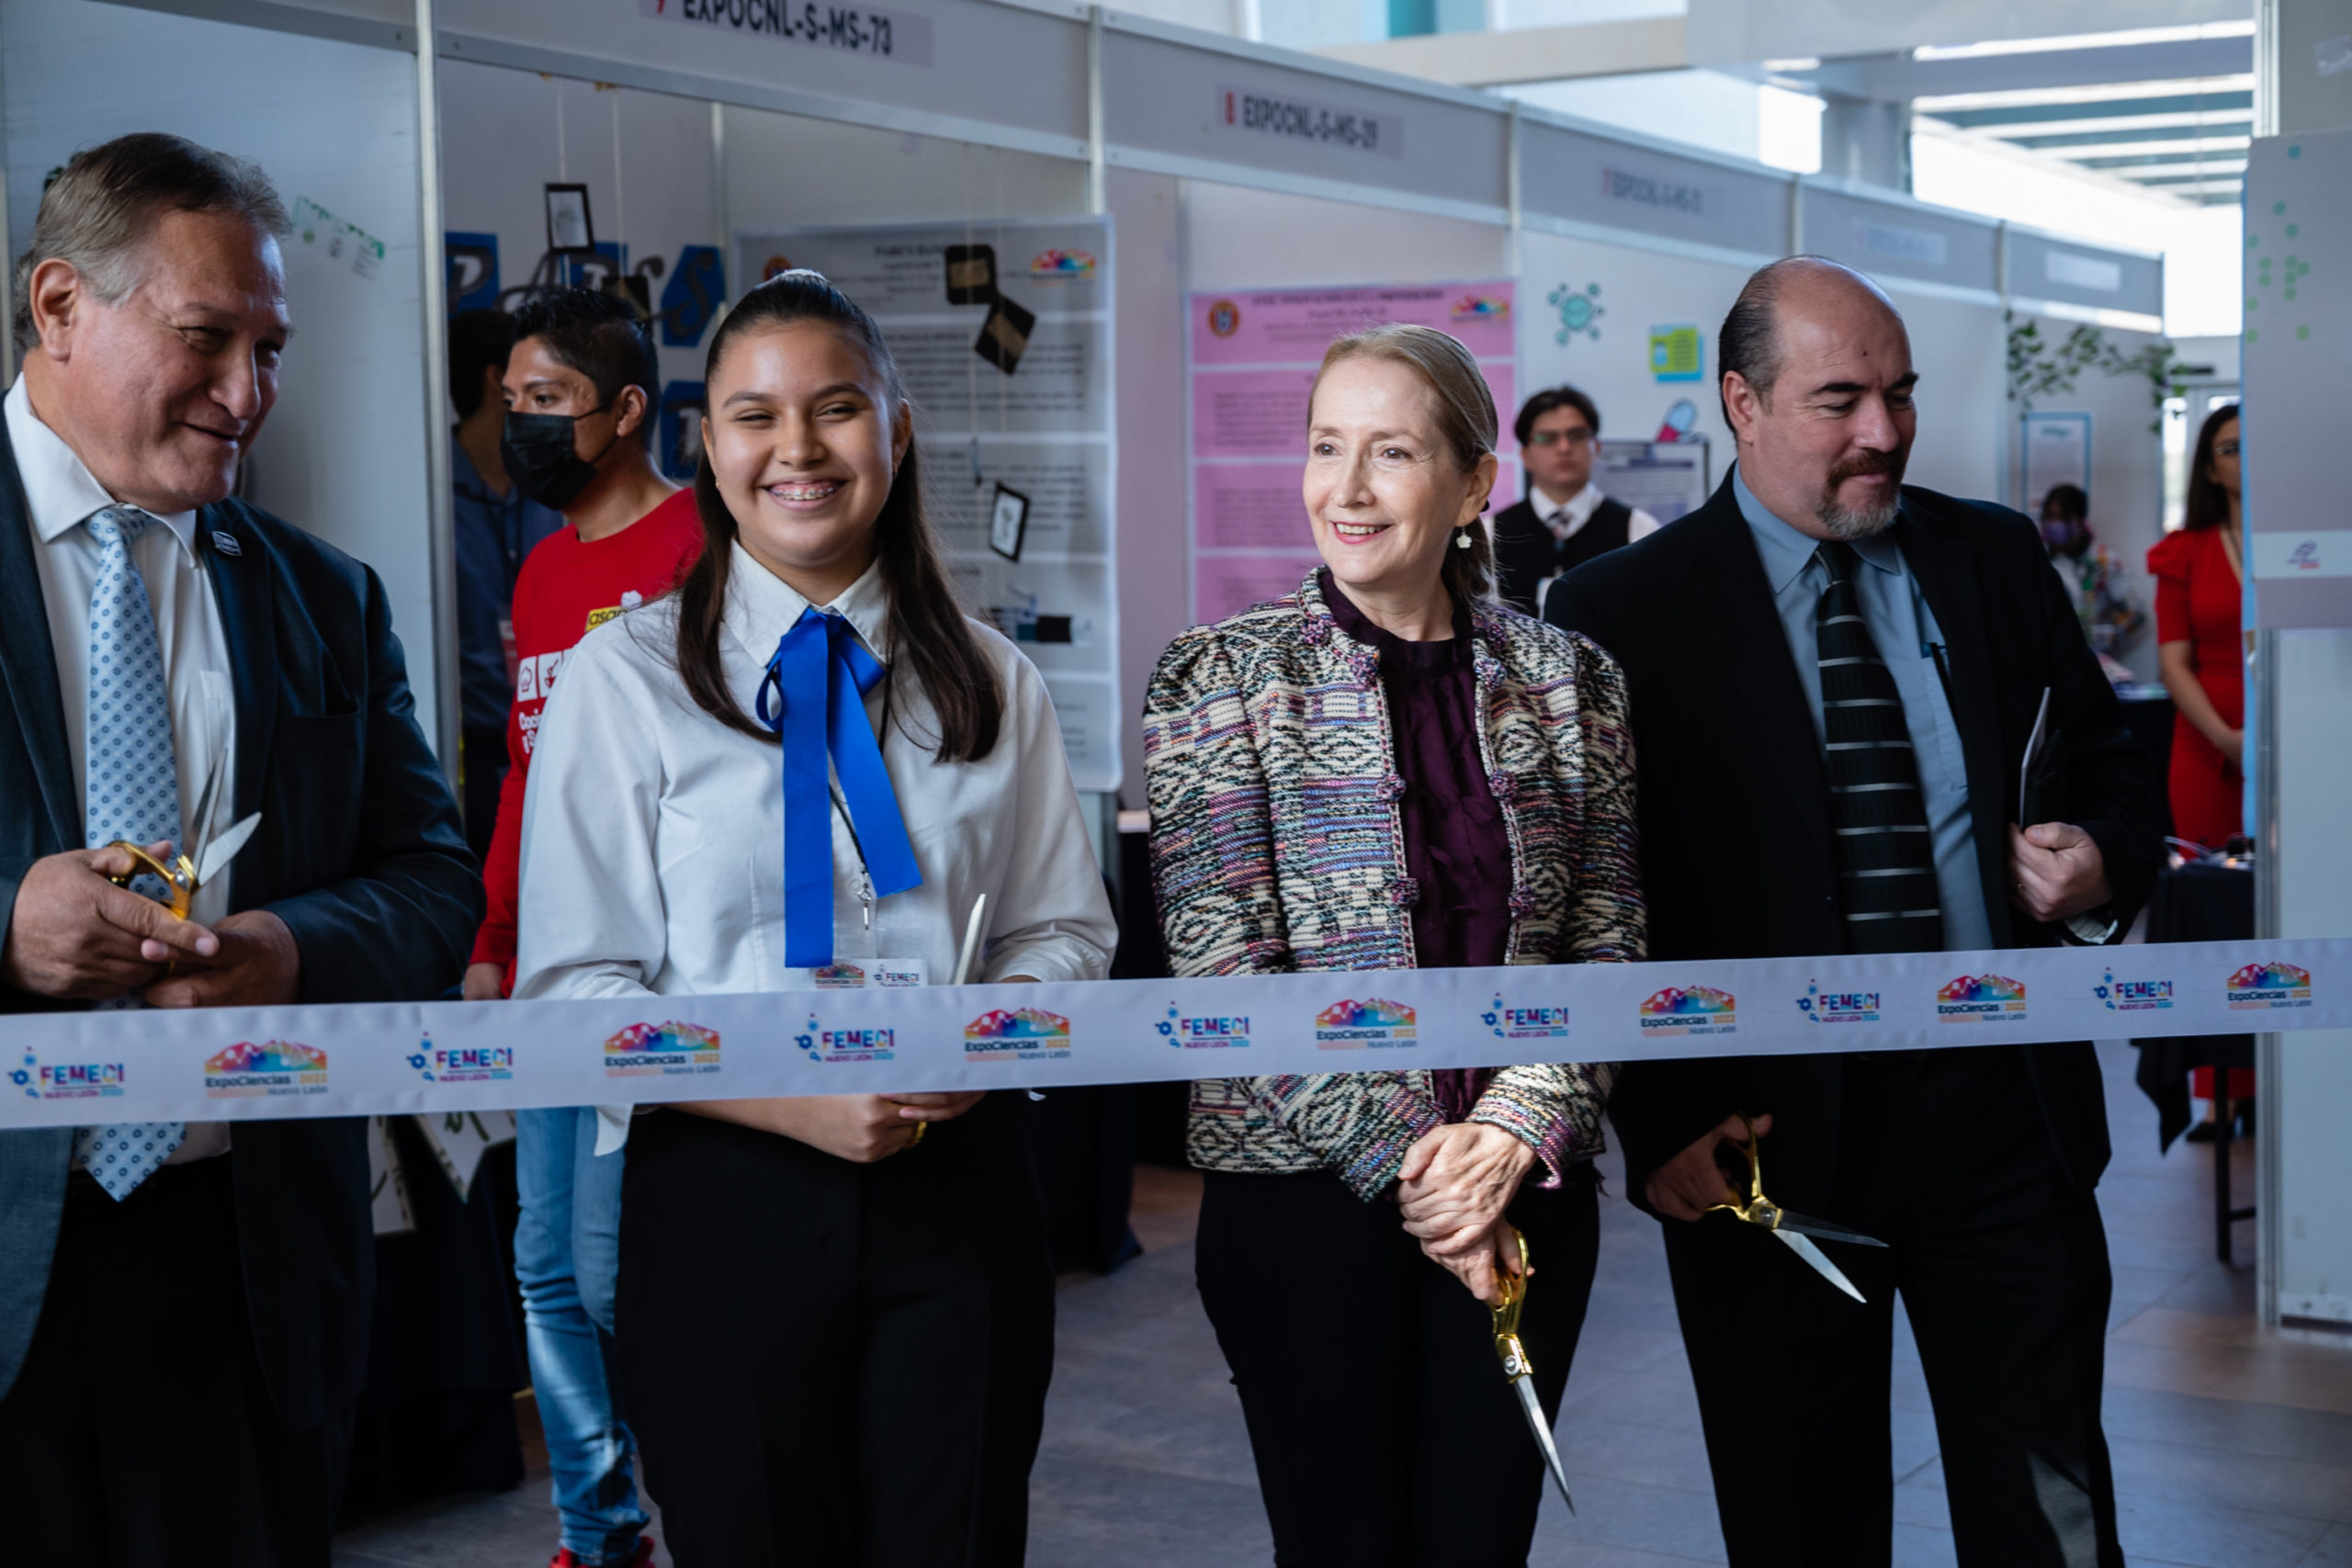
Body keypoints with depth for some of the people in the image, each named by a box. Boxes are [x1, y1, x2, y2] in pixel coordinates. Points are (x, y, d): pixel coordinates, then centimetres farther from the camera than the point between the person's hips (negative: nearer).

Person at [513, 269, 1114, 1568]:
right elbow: (571, 985, -5)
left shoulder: (991, 682, 9)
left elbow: (1066, 932, 12)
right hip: (726, 1197, -2)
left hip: (961, 1186, 2)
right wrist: (792, 1097, -19)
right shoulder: (625, 677, -1)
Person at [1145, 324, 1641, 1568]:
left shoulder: (1570, 682, 5)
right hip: (1305, 1189, -2)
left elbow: (1607, 941, 4)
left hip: (1524, 1189, 3)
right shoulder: (1219, 679, -3)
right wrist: (1404, 1163, -12)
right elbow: (1224, 966, -9)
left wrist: (1515, 1131, -11)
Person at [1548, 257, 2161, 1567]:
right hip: (1771, 1132, -2)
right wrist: (1663, 1117, -14)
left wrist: (2107, 862, -6)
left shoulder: (1996, 560, 8)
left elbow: (2114, 763, 17)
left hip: (2006, 1110, 3)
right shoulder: (1624, 612, -4)